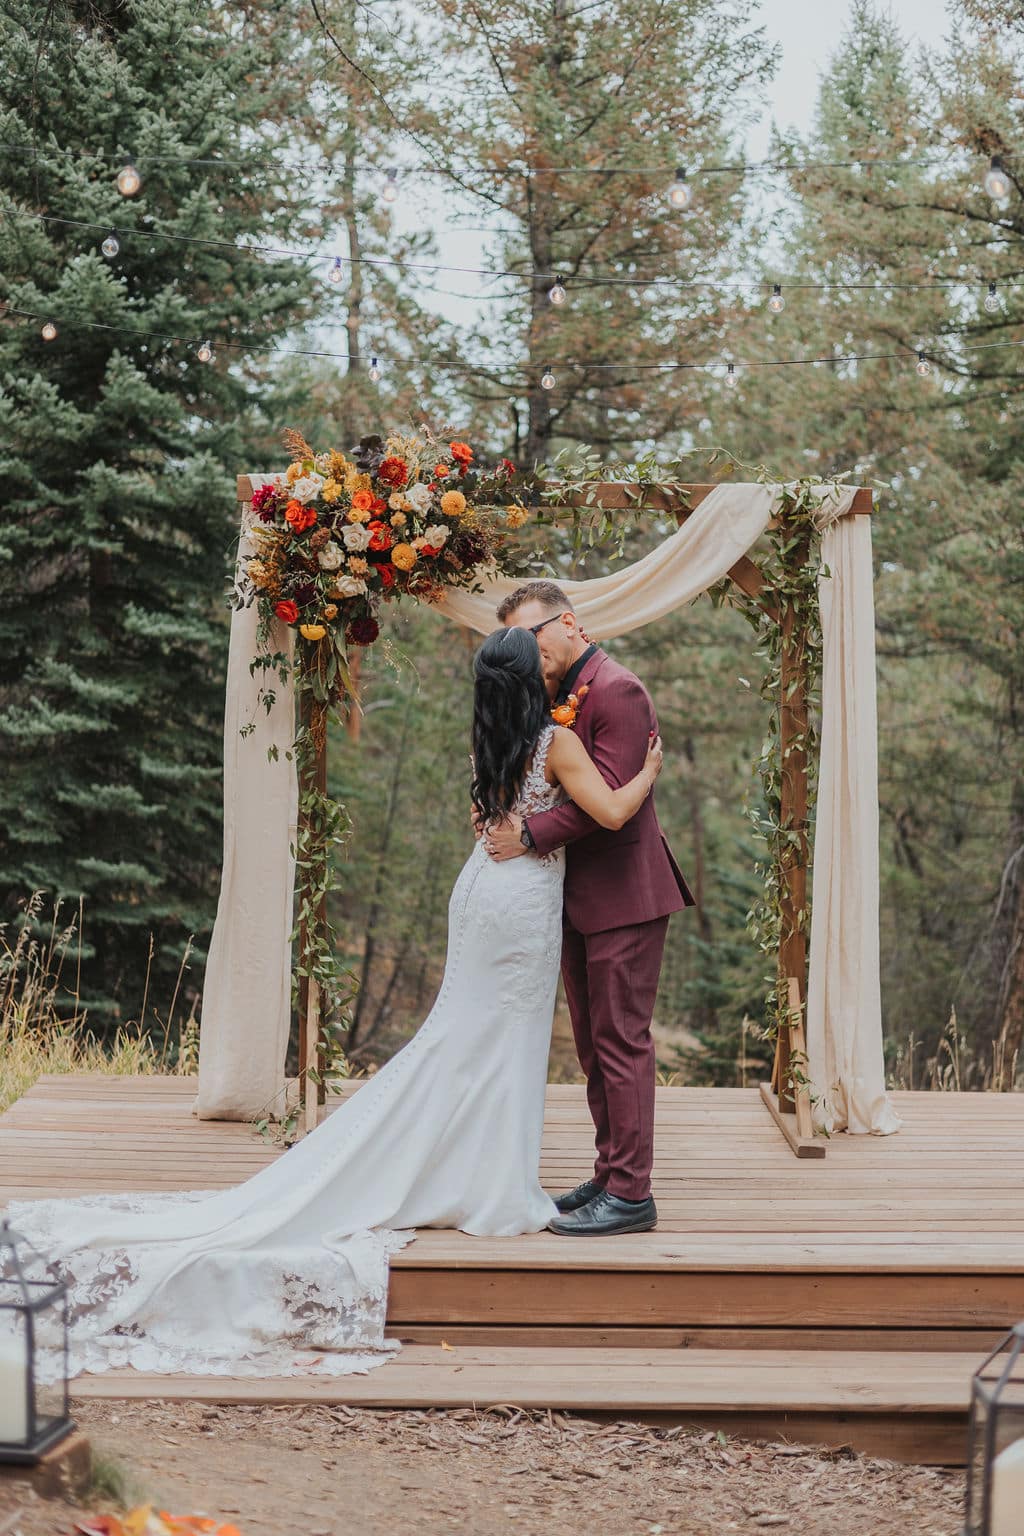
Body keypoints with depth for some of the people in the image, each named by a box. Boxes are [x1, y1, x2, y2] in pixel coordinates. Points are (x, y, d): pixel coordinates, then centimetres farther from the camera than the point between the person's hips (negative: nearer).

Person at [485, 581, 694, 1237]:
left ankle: (631, 1194, -3)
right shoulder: (558, 695, 14)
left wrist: (531, 835, -20)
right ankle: (610, 1175, 23)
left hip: (624, 894, -10)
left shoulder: (617, 691, -15)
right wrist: (510, 809, -2)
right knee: (595, 1046, 14)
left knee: (621, 1042, -7)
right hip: (579, 900, 10)